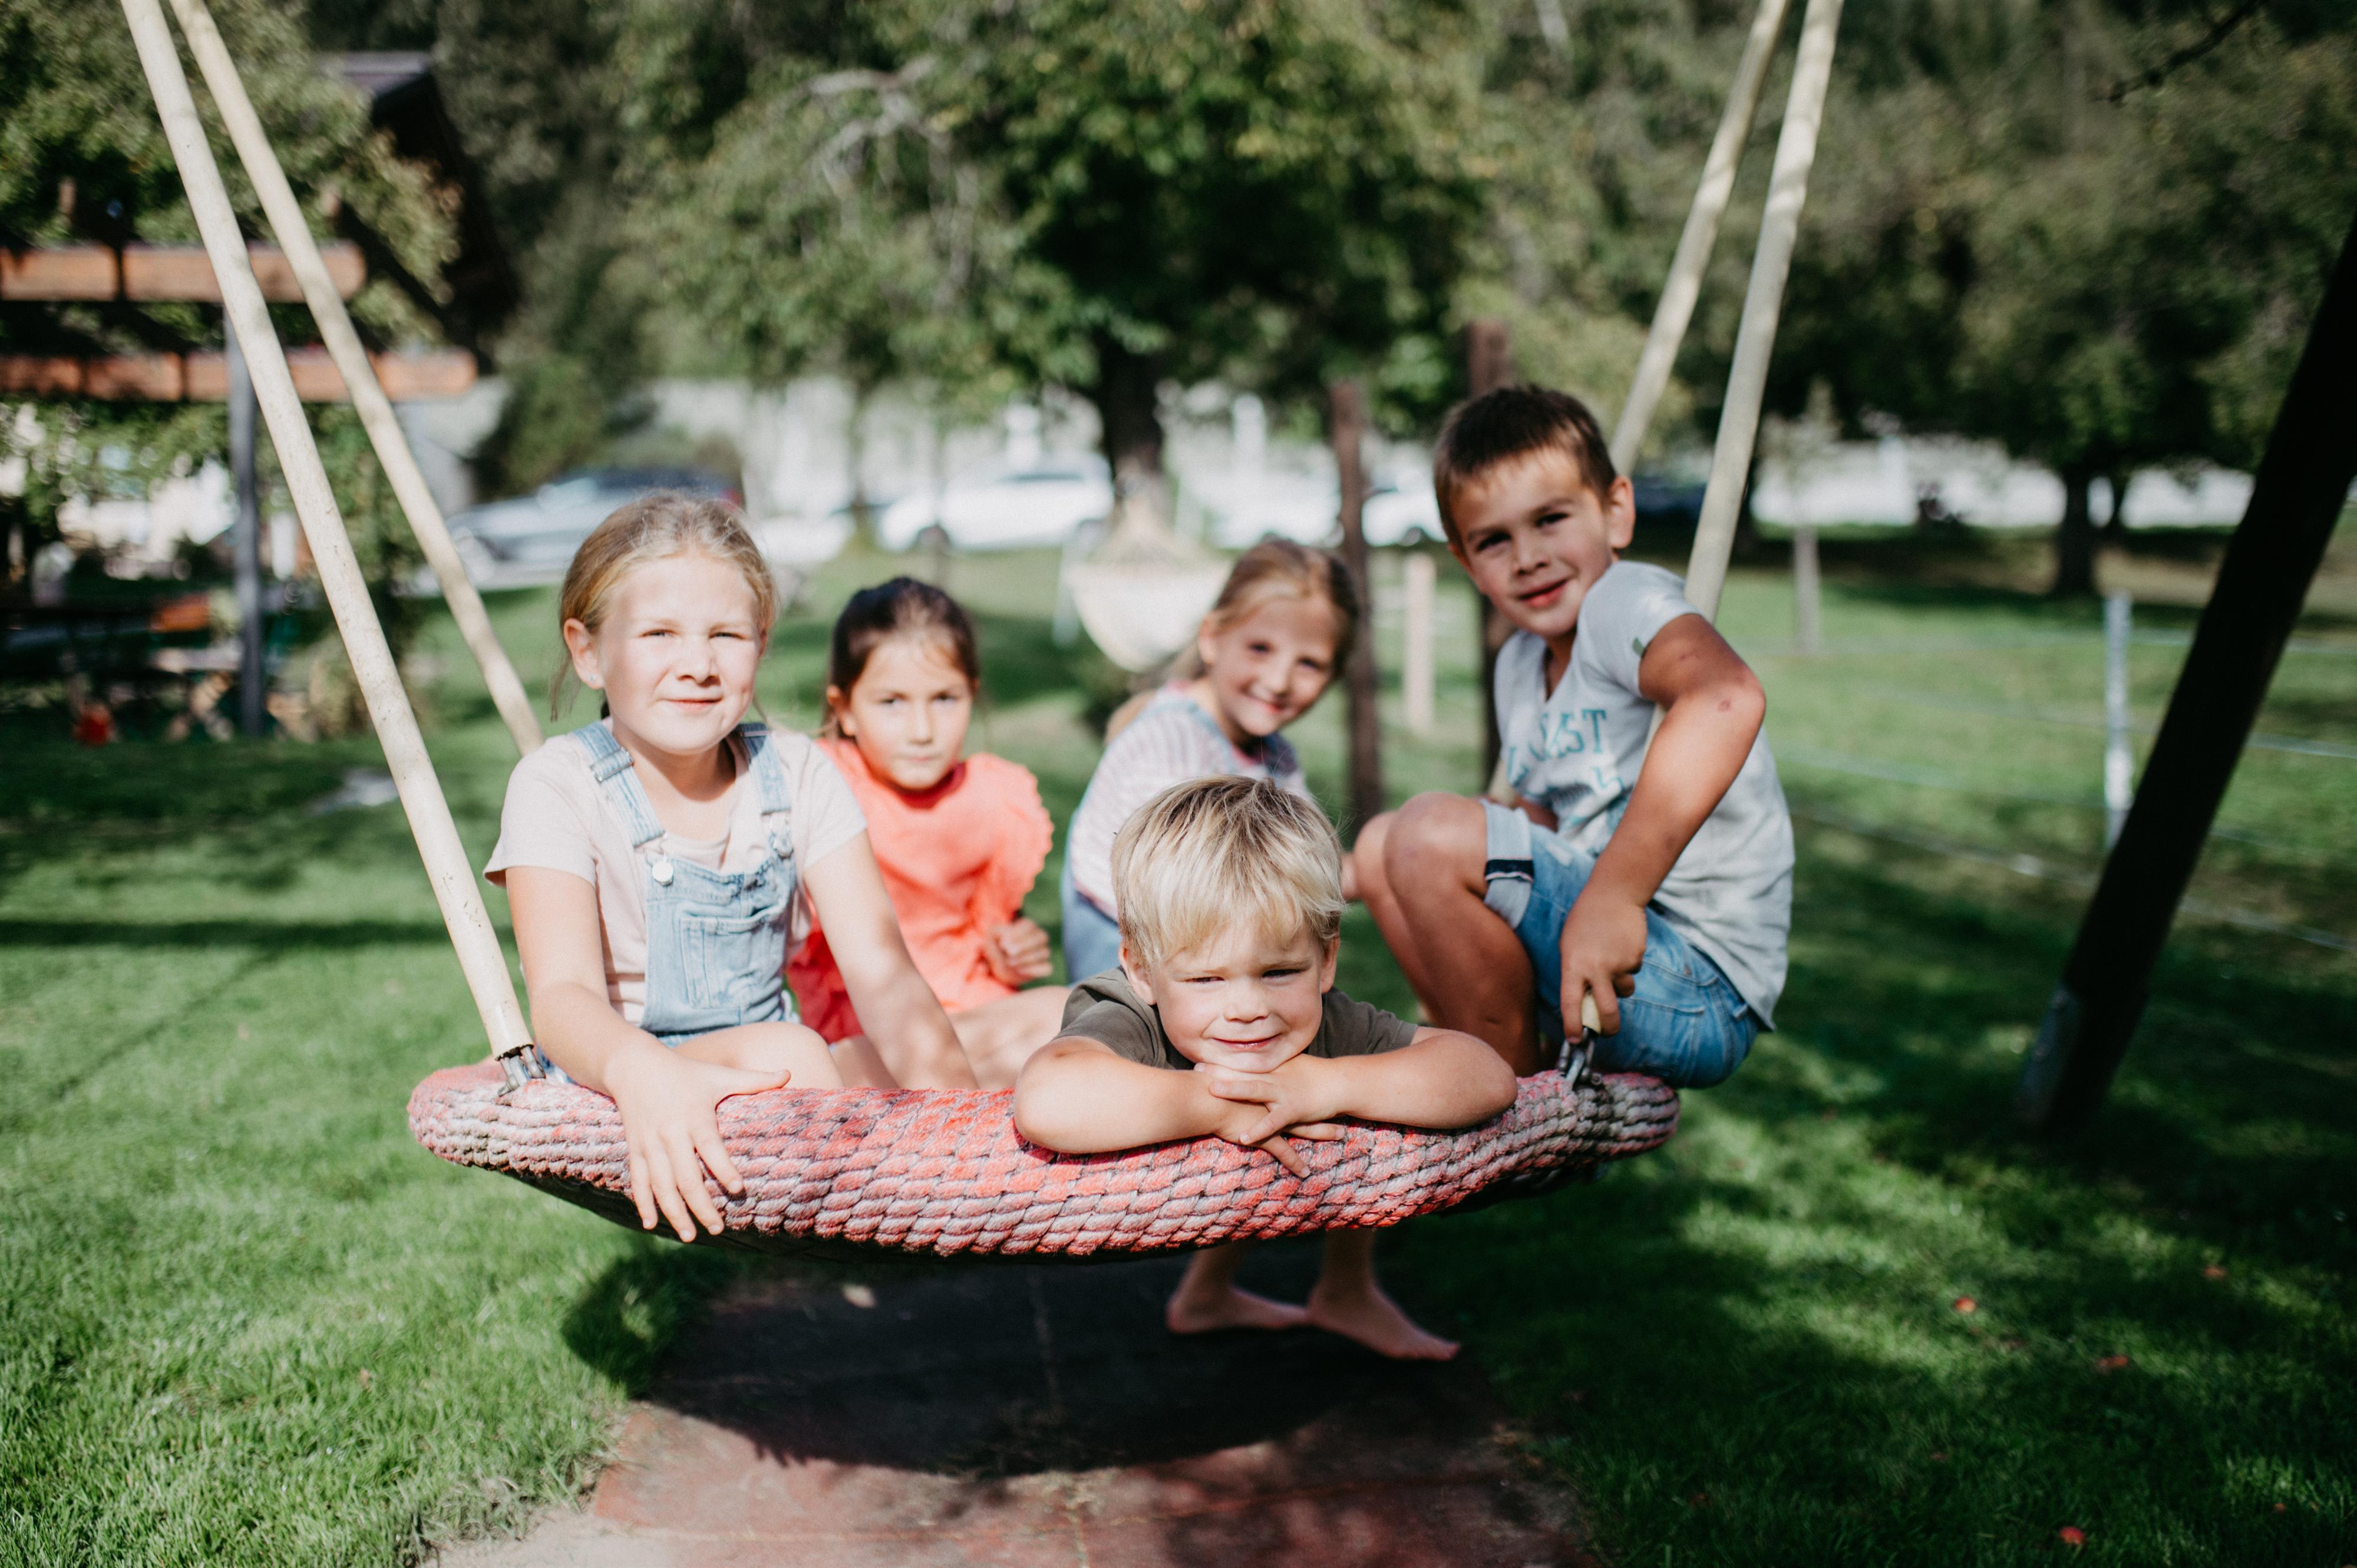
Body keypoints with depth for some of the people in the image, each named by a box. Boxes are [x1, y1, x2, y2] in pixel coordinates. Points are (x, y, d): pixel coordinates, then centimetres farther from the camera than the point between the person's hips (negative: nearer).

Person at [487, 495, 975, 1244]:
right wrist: (641, 1071, -48)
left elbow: (881, 971, -9)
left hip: (767, 1096, 4)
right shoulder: (558, 787, -10)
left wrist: (945, 1082, -30)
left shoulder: (797, 774, 0)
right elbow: (563, 995, -23)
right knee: (787, 1050, -34)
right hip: (614, 1097, -4)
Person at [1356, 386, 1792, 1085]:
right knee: (1381, 845, 15)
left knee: (1429, 833, -22)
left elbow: (1728, 700, -35)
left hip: (1699, 987, -10)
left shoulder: (1625, 601, -12)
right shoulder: (1520, 665, 15)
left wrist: (1612, 896, -38)